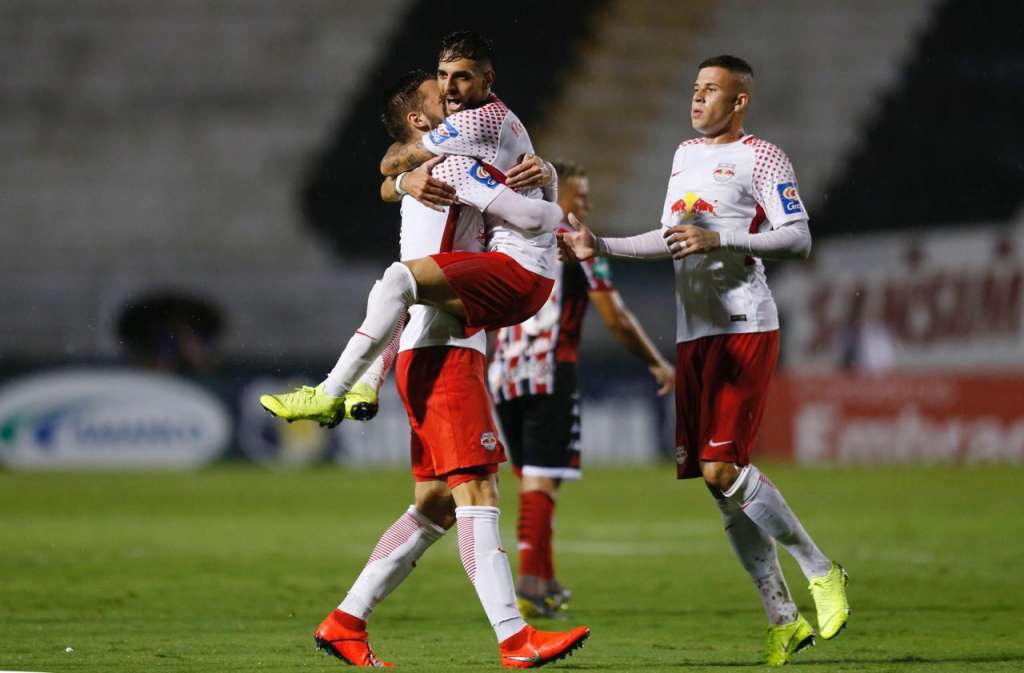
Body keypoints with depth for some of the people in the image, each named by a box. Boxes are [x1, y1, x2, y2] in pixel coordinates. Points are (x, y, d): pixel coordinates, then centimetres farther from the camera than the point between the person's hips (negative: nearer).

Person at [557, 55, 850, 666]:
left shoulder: (761, 158, -3)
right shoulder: (685, 155, 21)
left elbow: (799, 240, -13)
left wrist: (719, 239, -22)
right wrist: (600, 247, 19)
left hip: (742, 329, -8)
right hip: (689, 333, 8)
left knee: (722, 467, -17)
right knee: (722, 482, 2)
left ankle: (822, 572, -1)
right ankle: (784, 620, 7)